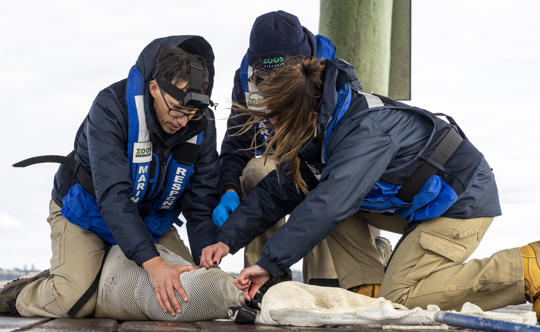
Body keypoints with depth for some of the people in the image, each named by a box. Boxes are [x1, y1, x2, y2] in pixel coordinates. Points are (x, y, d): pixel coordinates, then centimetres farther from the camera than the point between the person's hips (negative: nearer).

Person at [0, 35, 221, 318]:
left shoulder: (202, 124, -17)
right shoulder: (112, 106, -32)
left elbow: (201, 204, -10)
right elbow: (112, 194, -40)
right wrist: (151, 262, -50)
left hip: (150, 219, 5)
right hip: (87, 212, -5)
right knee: (74, 300, -25)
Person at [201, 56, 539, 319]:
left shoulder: (366, 131, -30)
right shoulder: (319, 132, -1)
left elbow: (330, 205, -39)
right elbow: (277, 193, 6)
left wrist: (269, 263, -38)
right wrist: (228, 239, -4)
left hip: (463, 200, -9)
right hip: (423, 203, 9)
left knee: (399, 297, -17)